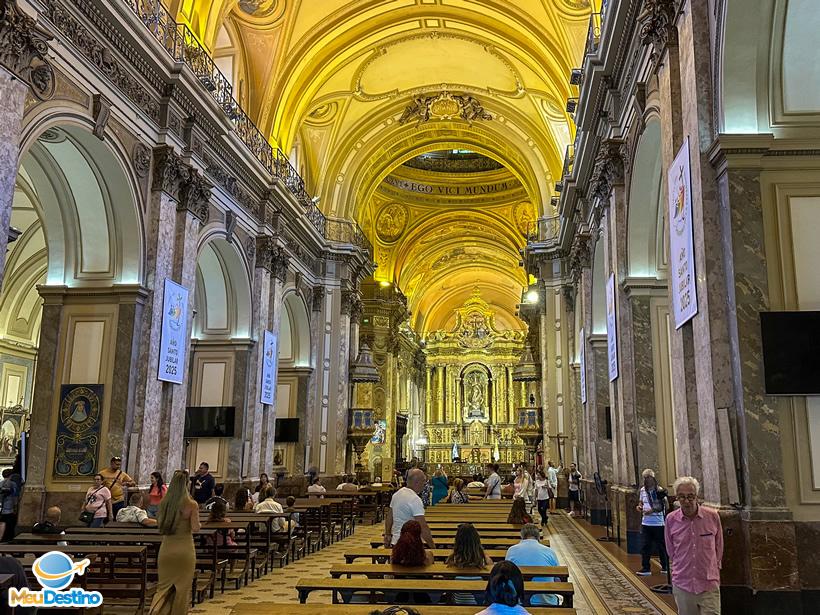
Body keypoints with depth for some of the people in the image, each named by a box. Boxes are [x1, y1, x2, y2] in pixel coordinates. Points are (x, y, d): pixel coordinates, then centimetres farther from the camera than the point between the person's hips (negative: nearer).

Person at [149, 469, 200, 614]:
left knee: (164, 585, 15)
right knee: (182, 588, 12)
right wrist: (196, 520, 5)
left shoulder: (164, 502, -2)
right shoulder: (192, 504, -15)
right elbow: (195, 528, -14)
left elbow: (159, 524, 8)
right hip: (184, 549, -3)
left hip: (166, 547, 4)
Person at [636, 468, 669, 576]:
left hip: (658, 523, -5)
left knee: (662, 546, 8)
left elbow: (664, 506, -13)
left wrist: (652, 510, -24)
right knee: (644, 546, 4)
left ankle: (665, 567, 24)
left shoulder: (659, 491, -11)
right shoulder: (643, 490, 8)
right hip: (645, 522, 5)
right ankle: (645, 568, 12)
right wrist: (640, 507, -1)